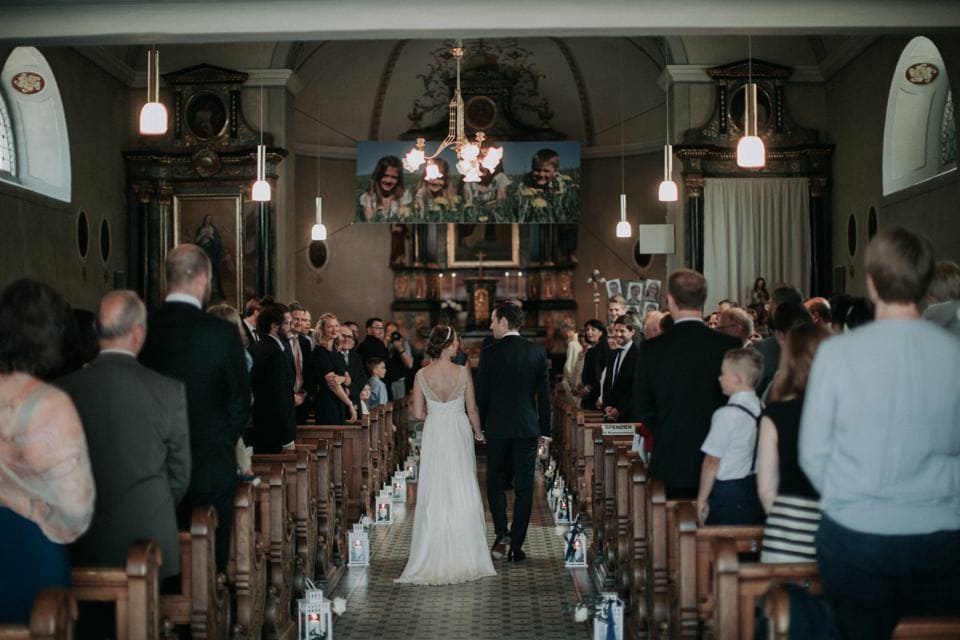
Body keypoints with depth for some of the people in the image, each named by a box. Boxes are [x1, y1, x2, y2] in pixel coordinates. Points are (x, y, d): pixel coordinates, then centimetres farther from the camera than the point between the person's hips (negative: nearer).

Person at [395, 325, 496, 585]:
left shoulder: (422, 375, -5)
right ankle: (463, 556, 11)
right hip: (459, 435, -1)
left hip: (433, 436, 1)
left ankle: (434, 557, 8)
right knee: (462, 494, 7)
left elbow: (418, 414, -2)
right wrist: (478, 433, 14)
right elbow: (472, 410, -3)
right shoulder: (463, 373, -10)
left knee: (434, 495, 7)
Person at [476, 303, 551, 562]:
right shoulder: (537, 352, 1)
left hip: (497, 428, -2)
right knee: (524, 488, 6)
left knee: (495, 483, 13)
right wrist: (544, 430, 10)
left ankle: (502, 531, -6)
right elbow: (544, 393, 3)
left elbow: (481, 393, -4)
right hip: (527, 428, 2)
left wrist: (478, 426, 8)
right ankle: (516, 546, 6)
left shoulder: (490, 353, -7)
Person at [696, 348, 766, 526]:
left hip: (727, 492, -7)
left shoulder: (728, 414, -17)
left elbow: (712, 461, -14)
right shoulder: (761, 409, 3)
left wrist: (702, 499, -5)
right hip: (755, 490, 7)